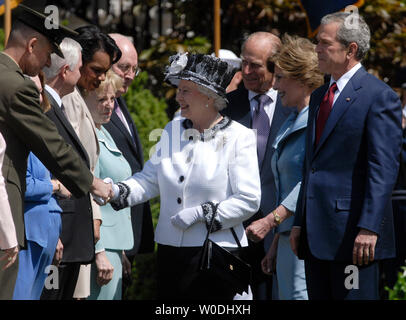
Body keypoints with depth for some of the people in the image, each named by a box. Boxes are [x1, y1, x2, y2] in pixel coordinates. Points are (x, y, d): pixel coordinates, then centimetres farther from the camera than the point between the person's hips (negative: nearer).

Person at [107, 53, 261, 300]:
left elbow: (248, 201, -10)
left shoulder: (239, 137, -6)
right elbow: (150, 180, 9)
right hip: (171, 250, 5)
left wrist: (200, 213, -15)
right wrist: (117, 192, -9)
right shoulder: (173, 130, 12)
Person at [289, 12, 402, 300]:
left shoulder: (379, 96, -8)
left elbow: (384, 169, -14)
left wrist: (368, 229, -21)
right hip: (317, 233, 8)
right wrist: (300, 222, 16)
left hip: (352, 233, -8)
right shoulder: (319, 96, 18)